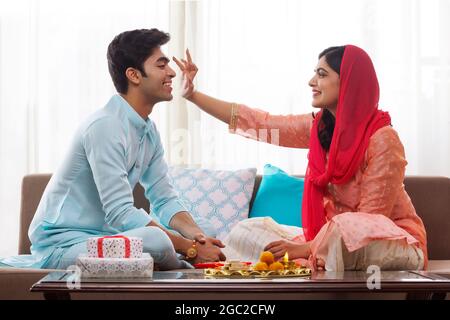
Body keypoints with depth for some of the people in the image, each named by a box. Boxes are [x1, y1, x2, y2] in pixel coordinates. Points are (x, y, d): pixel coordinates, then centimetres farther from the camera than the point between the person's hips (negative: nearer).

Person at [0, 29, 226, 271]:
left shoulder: (148, 131, 9)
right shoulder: (106, 126, -21)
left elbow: (165, 201, 7)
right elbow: (120, 214, -27)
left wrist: (196, 235, -14)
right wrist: (191, 249, -26)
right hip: (62, 241, -9)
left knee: (205, 231, 4)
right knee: (156, 240, -33)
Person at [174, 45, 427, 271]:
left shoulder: (382, 139, -20)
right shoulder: (318, 127, 0)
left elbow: (370, 218, -20)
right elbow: (255, 122, 3)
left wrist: (307, 248, -26)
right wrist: (192, 95, 0)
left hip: (392, 242, -6)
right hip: (333, 236, 6)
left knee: (343, 228, -39)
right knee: (245, 232, -5)